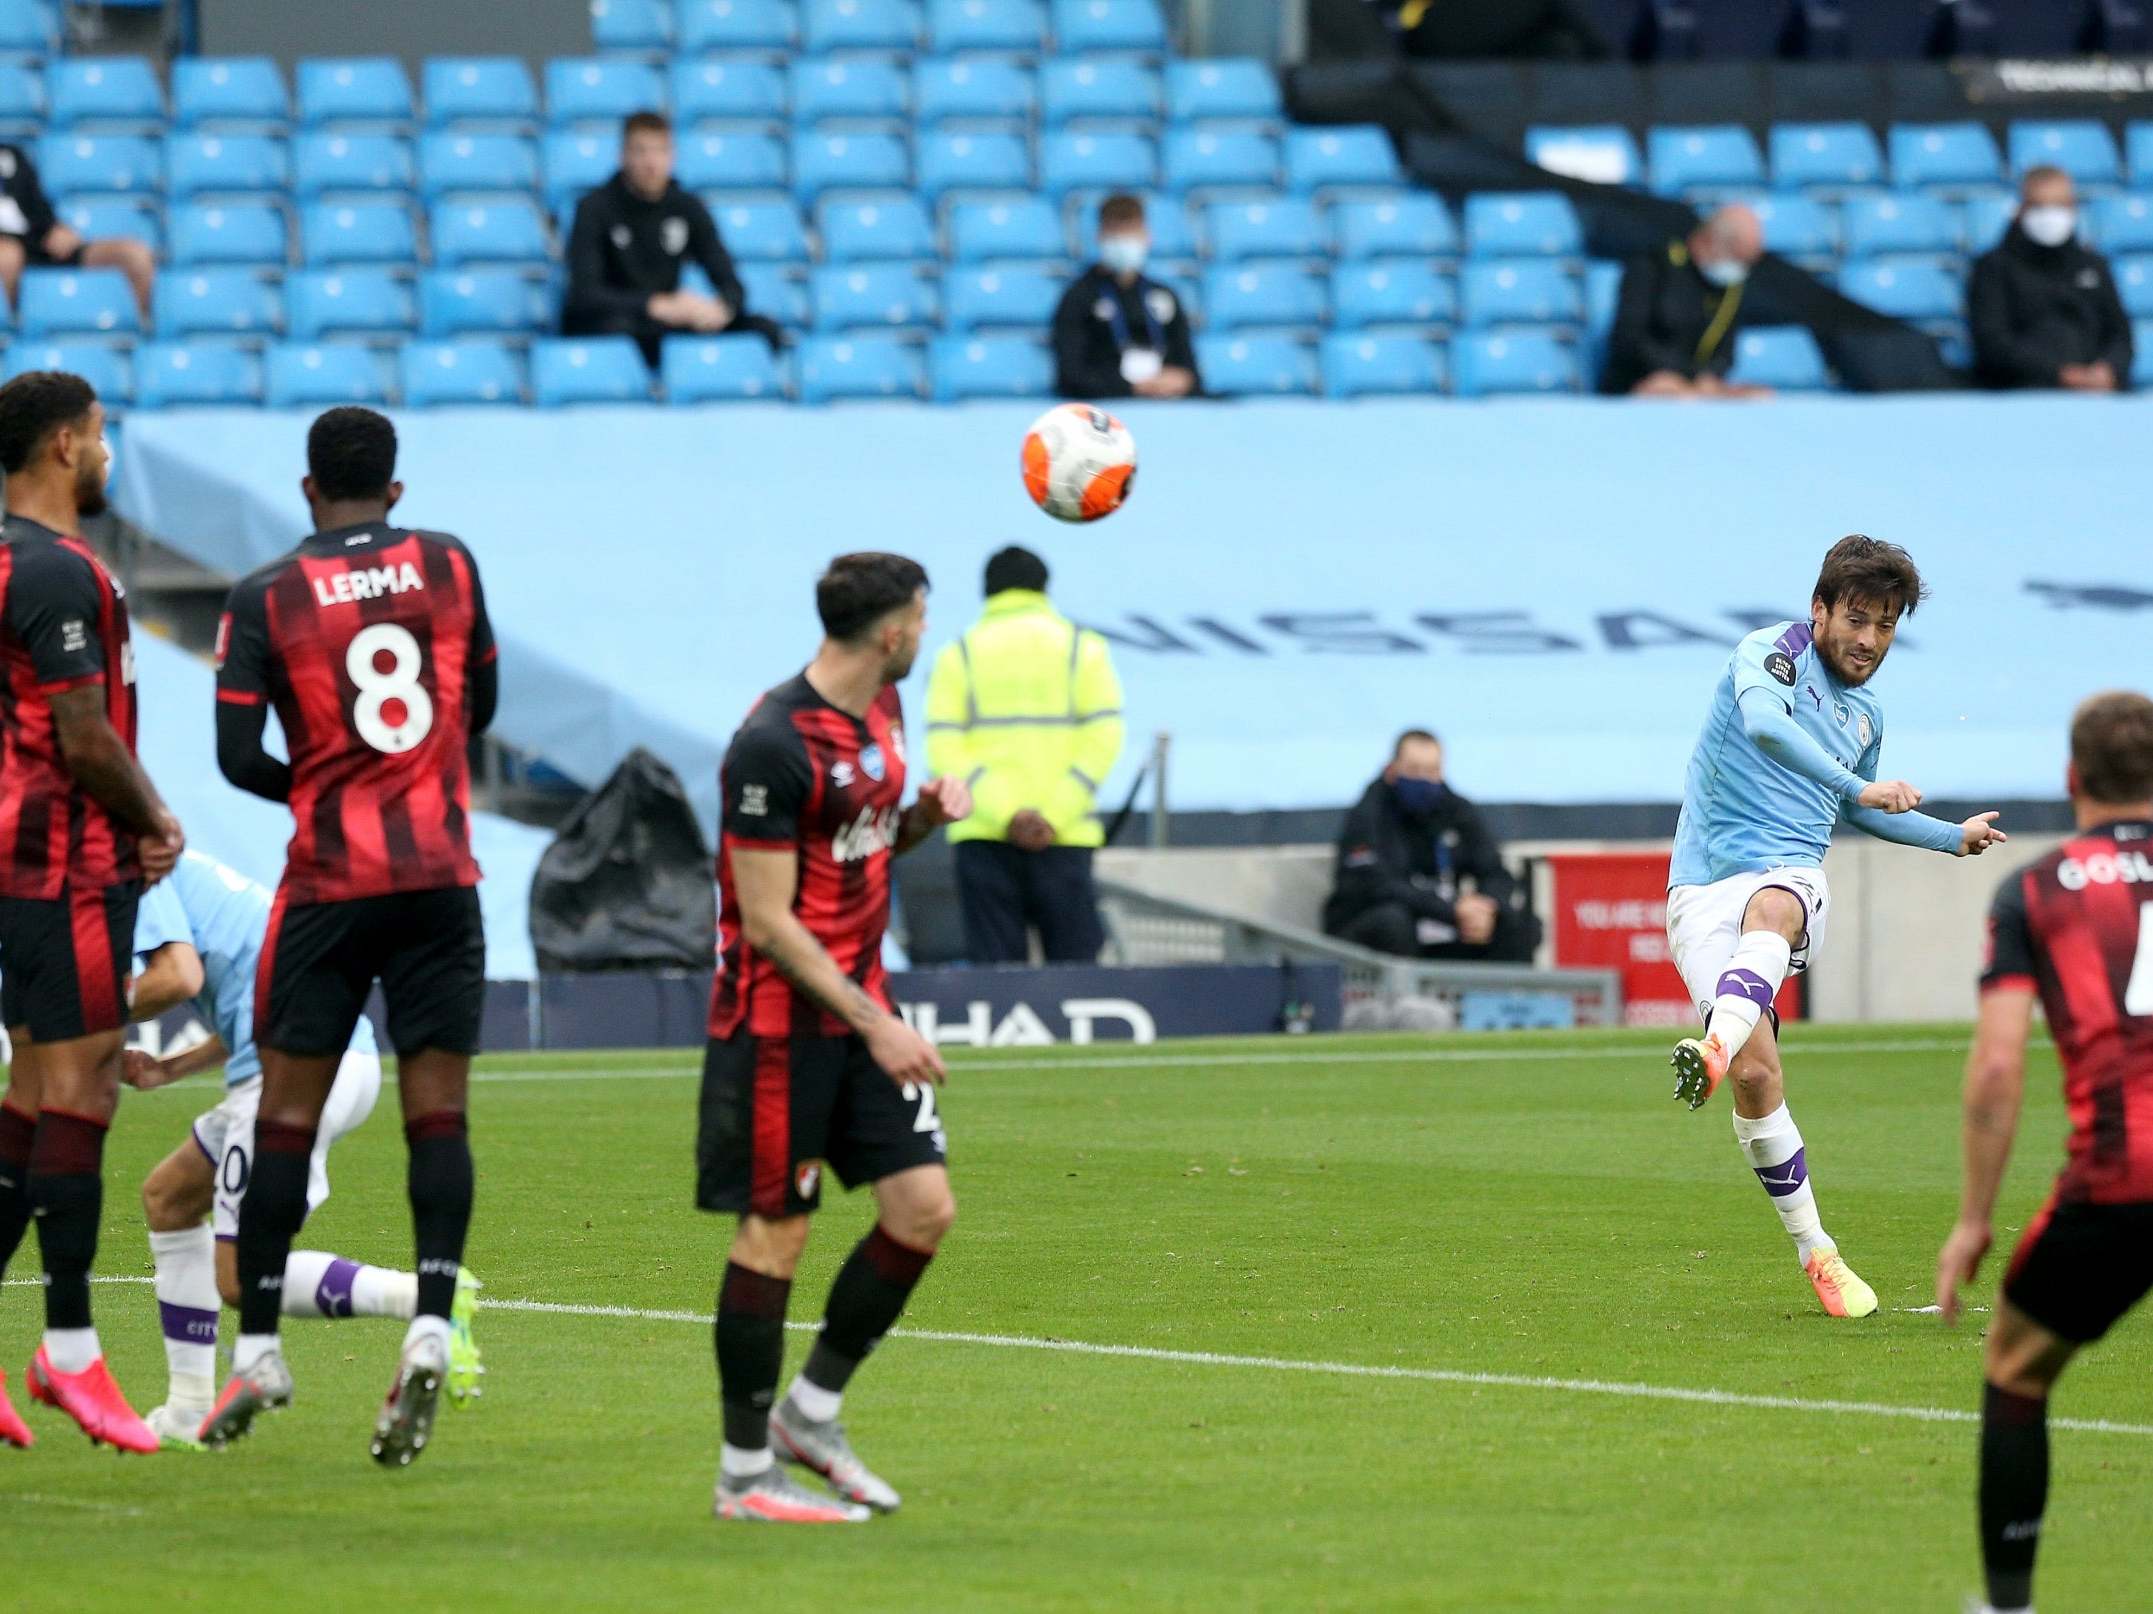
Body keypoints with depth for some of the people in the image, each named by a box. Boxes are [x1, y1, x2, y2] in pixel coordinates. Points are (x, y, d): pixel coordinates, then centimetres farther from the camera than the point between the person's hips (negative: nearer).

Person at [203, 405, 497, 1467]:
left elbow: (237, 757, -7)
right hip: (442, 880, 1)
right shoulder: (450, 565, 4)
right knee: (437, 1112, 1)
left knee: (287, 1115, 5)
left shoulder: (264, 599, -3)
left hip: (330, 882, -1)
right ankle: (431, 1327, -15)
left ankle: (257, 1350, 7)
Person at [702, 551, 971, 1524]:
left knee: (923, 1209, 2)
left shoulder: (879, 711, 8)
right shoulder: (774, 744, -20)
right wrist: (874, 1025, -20)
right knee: (774, 1231, -3)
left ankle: (810, 1413, 17)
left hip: (862, 1005, 8)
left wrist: (925, 817, 0)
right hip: (779, 1018, -8)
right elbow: (768, 919, -19)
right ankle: (745, 1474, 6)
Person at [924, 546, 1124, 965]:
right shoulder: (1082, 647, 8)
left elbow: (944, 750, -4)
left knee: (993, 967, 0)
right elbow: (1101, 740, -4)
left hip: (982, 837, 1)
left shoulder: (959, 655, 9)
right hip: (1064, 837, -1)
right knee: (1074, 965, 3)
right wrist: (1055, 817, -9)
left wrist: (1006, 815, -11)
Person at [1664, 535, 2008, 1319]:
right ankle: (1815, 1253, -3)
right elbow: (1764, 722, -24)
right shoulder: (1773, 653, -1)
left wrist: (1954, 837, 46)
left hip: (1790, 879, 3)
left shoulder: (1866, 716, 20)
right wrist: (1857, 787, -31)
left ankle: (1714, 1049, -64)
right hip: (1705, 887, -3)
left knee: (1772, 906, -37)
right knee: (1757, 1071, -17)